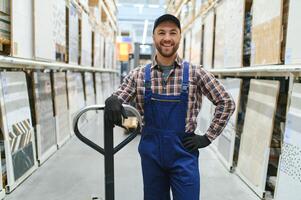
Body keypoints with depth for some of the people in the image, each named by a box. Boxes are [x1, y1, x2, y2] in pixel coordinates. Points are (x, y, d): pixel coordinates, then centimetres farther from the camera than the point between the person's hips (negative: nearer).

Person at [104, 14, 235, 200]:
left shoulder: (195, 73, -5)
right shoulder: (139, 74, 0)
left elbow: (226, 103, 0)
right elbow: (117, 99, 2)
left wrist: (207, 137, -4)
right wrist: (112, 100, -23)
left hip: (183, 153, -2)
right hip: (151, 154, 2)